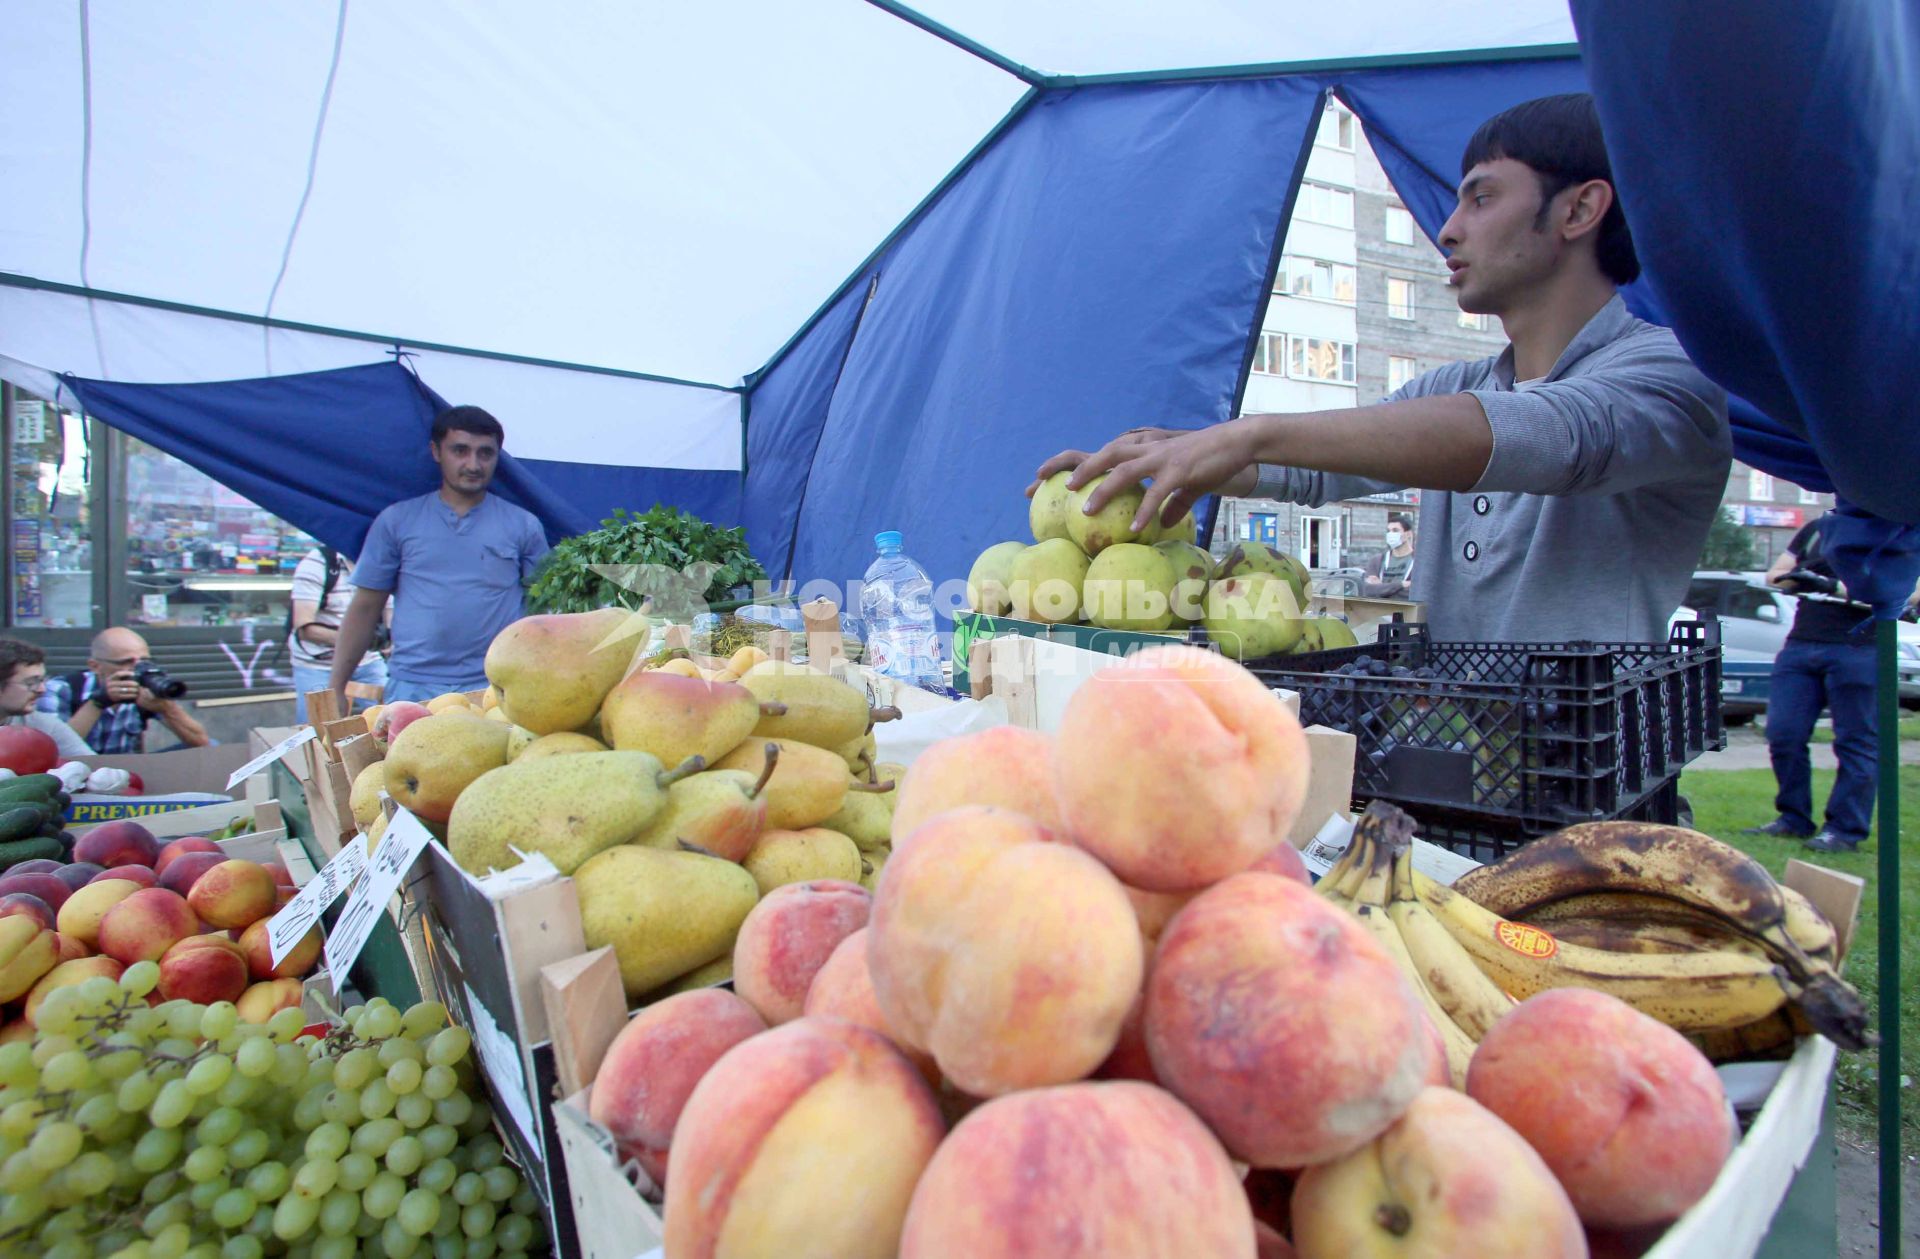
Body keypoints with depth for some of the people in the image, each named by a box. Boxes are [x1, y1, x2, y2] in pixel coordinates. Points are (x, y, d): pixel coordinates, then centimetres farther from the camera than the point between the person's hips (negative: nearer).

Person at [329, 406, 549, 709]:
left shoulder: (524, 526, 7)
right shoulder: (396, 521, 8)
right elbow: (364, 609, 9)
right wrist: (335, 689, 3)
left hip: (497, 688, 0)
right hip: (411, 686, 1)